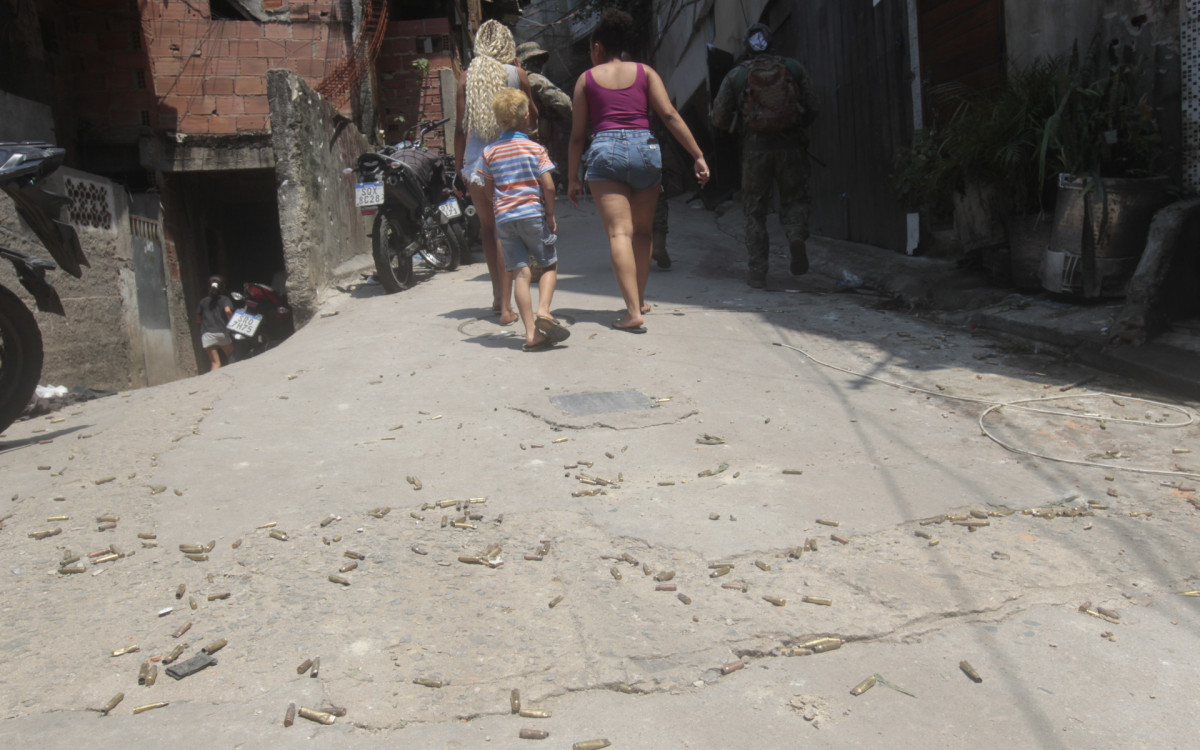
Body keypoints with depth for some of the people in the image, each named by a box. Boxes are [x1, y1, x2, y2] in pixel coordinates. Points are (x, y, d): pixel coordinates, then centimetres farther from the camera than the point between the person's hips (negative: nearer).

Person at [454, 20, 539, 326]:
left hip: (476, 160, 2)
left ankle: (498, 296, 25)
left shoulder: (467, 76, 2)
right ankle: (505, 306, -3)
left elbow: (460, 127, 2)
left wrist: (459, 165, 10)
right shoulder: (516, 74, -2)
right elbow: (533, 115, 12)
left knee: (487, 227, 17)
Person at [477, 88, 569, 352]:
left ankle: (531, 333, -3)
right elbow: (548, 186, -8)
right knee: (550, 265, 12)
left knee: (520, 273, 1)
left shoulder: (489, 152, 7)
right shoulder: (535, 149, -2)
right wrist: (550, 214, 2)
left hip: (504, 218, 3)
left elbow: (488, 189, 11)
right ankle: (543, 311, -11)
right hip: (533, 214, -3)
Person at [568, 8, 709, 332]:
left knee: (619, 233, -8)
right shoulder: (644, 72, 13)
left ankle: (633, 313, -18)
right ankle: (640, 300, 28)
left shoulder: (587, 78, 11)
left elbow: (577, 134, 10)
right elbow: (669, 115, 3)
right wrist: (698, 156, 2)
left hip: (606, 151, -2)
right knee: (642, 230, 18)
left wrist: (573, 177, 17)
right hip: (645, 149, 2)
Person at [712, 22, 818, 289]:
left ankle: (757, 272, 7)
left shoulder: (736, 75, 4)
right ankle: (797, 236, -16)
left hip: (755, 147, 0)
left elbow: (719, 119, 4)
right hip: (791, 146, 1)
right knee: (794, 199, 16)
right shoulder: (794, 68, 6)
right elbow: (811, 109, 4)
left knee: (754, 211, 9)